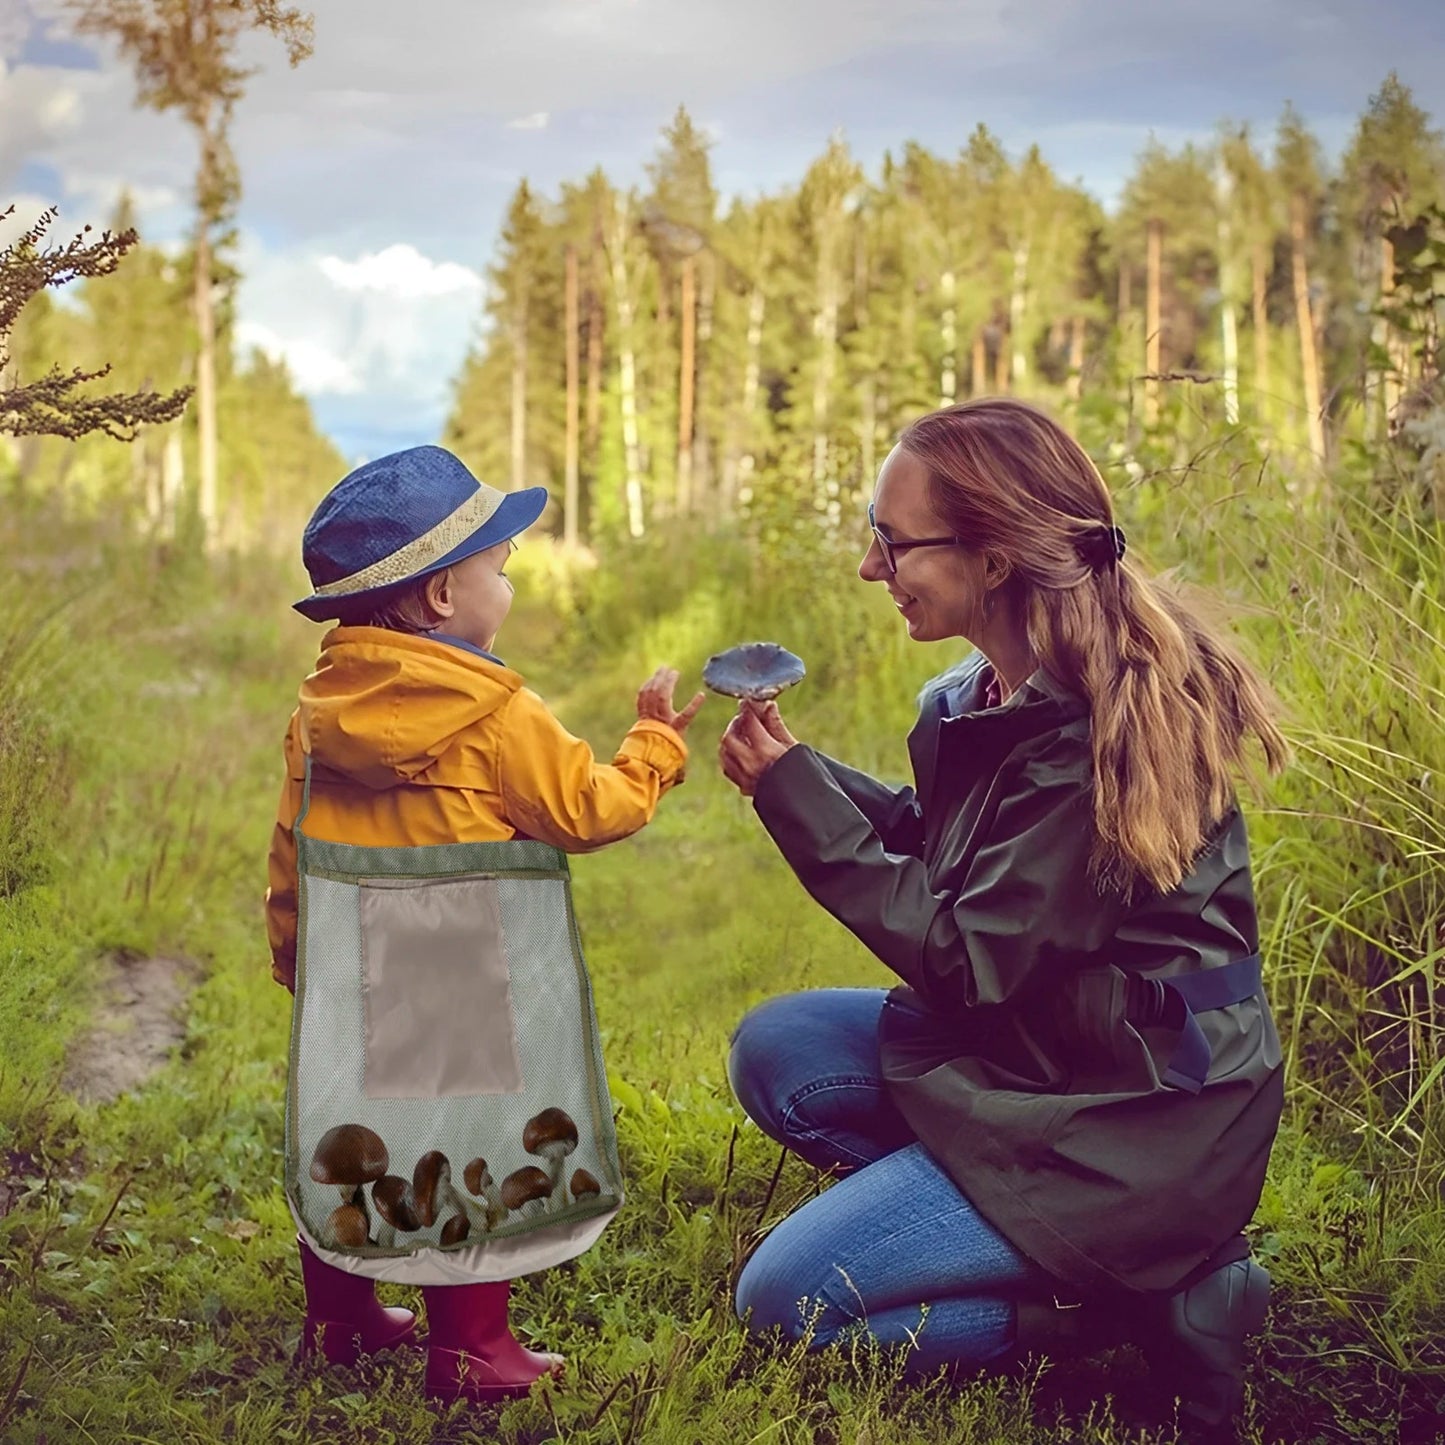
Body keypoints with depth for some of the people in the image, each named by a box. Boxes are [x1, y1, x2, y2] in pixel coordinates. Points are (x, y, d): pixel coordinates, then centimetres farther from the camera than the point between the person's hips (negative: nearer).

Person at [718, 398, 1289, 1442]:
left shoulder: (1099, 734, -26)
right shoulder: (996, 691, 0)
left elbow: (967, 957, -22)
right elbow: (938, 847, 10)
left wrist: (797, 798, -18)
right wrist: (797, 771, -5)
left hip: (1134, 1116, -9)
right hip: (1029, 1041, 9)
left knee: (788, 1297, -8)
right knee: (773, 1053, 5)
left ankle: (1148, 1294, -2)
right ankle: (999, 1232, 3)